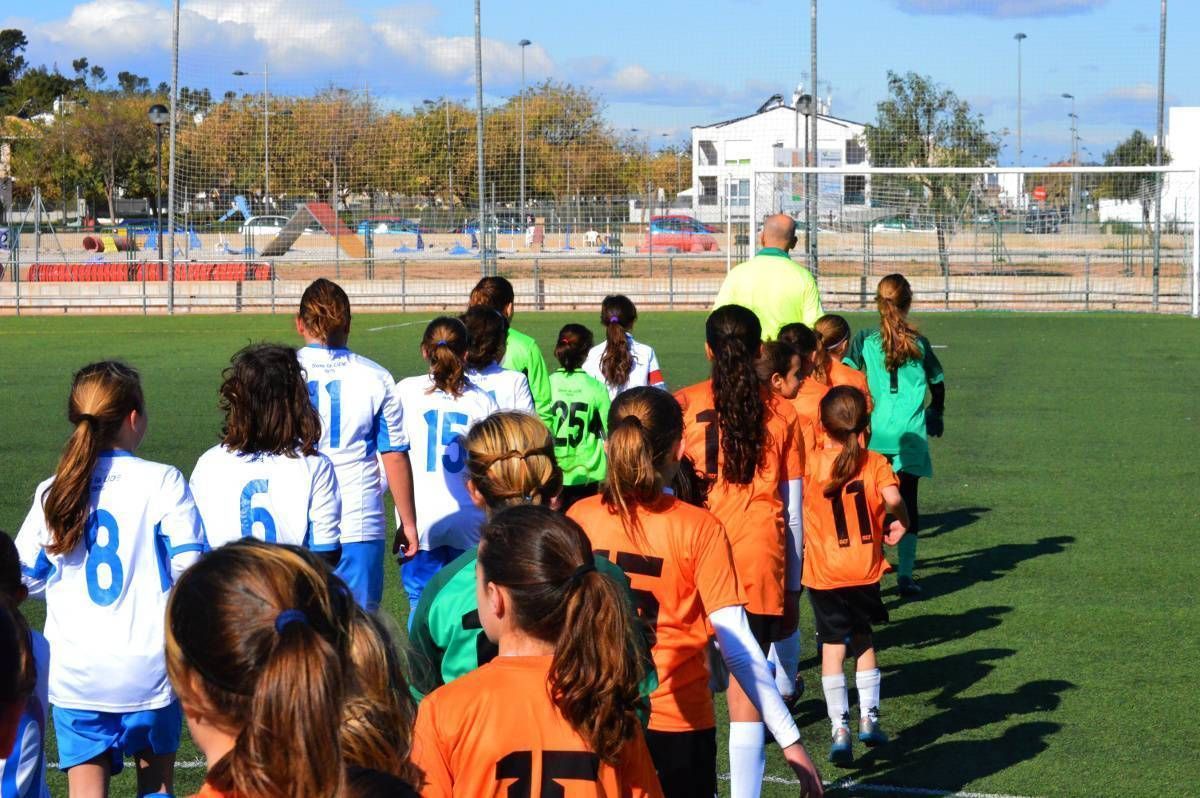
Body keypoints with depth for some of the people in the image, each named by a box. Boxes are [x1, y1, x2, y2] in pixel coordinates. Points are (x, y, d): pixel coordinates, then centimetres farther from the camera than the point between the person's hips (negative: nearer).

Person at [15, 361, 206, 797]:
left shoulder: (52, 493, 1)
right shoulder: (163, 482, -9)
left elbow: (29, 579, 8)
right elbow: (190, 568, -11)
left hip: (75, 674, 1)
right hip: (148, 666, -1)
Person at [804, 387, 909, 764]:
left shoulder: (811, 464, -8)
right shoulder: (875, 463, -7)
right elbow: (892, 498, -22)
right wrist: (901, 524, -3)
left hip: (824, 573, -2)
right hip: (866, 571, 2)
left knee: (832, 646, 2)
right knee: (863, 641, 21)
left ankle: (840, 730, -6)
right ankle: (868, 717, 20)